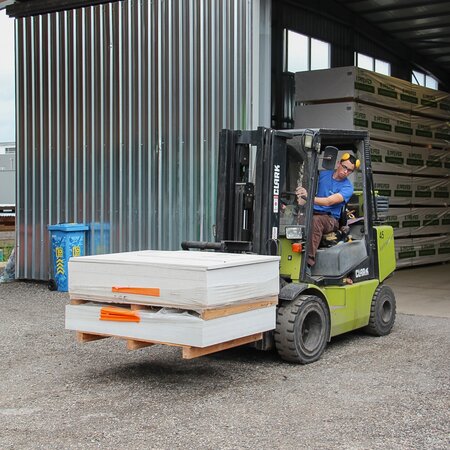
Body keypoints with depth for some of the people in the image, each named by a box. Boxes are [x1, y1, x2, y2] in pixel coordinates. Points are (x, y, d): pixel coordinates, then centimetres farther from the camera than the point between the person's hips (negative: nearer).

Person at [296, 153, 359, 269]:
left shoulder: (347, 187, -3)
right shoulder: (323, 174, 11)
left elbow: (329, 201, -18)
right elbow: (309, 189, 8)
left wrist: (308, 197, -35)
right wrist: (302, 199, -16)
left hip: (330, 218, -3)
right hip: (311, 212, 3)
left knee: (315, 220, -39)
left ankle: (308, 261, -45)